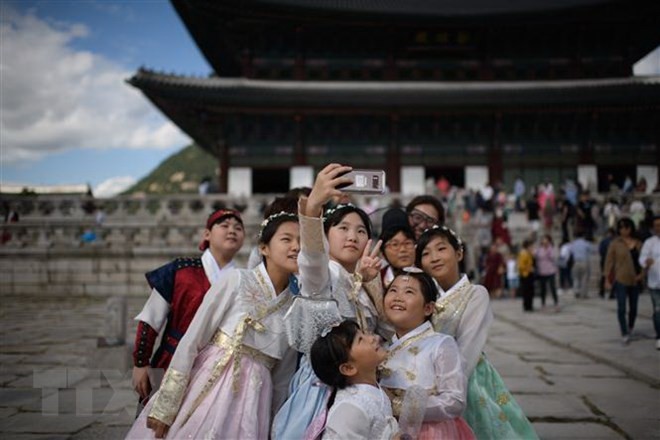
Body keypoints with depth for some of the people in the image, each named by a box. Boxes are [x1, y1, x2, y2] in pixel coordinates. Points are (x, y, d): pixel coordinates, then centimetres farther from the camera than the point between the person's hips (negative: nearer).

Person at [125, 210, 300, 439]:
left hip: (250, 401, 3)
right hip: (207, 385, -3)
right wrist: (165, 405, -11)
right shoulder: (236, 280, -7)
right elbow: (191, 341, -8)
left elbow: (281, 379, 12)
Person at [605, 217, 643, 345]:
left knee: (633, 307, 11)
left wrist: (642, 273, -2)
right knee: (621, 308, -7)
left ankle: (630, 328, 34)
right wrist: (607, 279, -7)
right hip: (620, 280, -3)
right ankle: (624, 334, -2)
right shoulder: (615, 243, -3)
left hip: (634, 280, 3)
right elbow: (609, 261, -3)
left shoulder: (638, 244, 5)